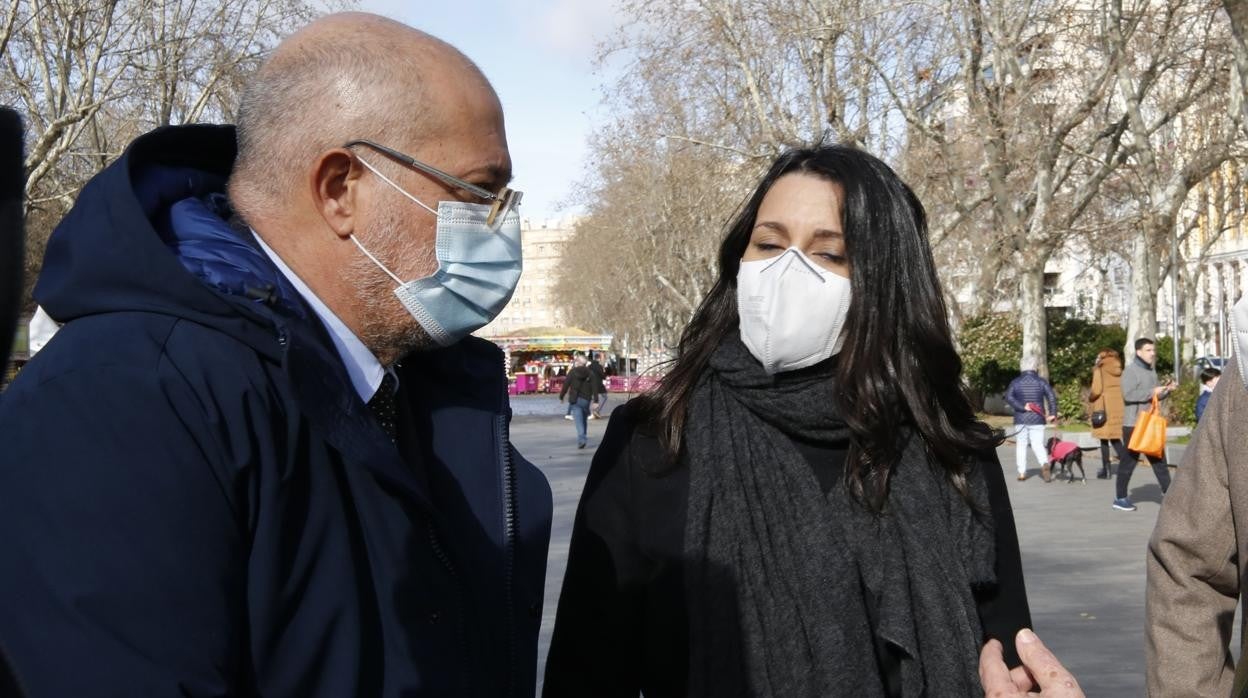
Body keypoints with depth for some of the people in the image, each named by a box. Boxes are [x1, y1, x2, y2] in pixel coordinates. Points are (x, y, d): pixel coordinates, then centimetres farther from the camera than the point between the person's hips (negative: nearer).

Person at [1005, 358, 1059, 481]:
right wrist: (1053, 413, -4)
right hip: (1037, 419, 0)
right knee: (1038, 444, 2)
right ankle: (1044, 463, -25)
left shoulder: (1015, 382, 3)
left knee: (1021, 445, 8)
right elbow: (1051, 397, -7)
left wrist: (1022, 407, -12)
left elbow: (1008, 397, -11)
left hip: (1021, 419, 0)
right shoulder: (1041, 382, 3)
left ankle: (1022, 473, 4)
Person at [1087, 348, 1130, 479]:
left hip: (1104, 408, -5)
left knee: (1104, 438, 2)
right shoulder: (1118, 370, 12)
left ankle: (1105, 469, 5)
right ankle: (1125, 461, -8)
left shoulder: (1100, 370, -4)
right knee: (1115, 437, 12)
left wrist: (1090, 398, 5)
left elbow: (1096, 390, -13)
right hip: (1118, 407, 5)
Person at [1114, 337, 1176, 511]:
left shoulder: (1152, 371, 15)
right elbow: (1128, 394, -23)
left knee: (1159, 459, 7)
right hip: (1133, 424, -8)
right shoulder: (1130, 371, -11)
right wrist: (1152, 392, -22)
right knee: (1129, 461, -1)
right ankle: (1120, 498, 7)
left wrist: (1166, 390, 1)